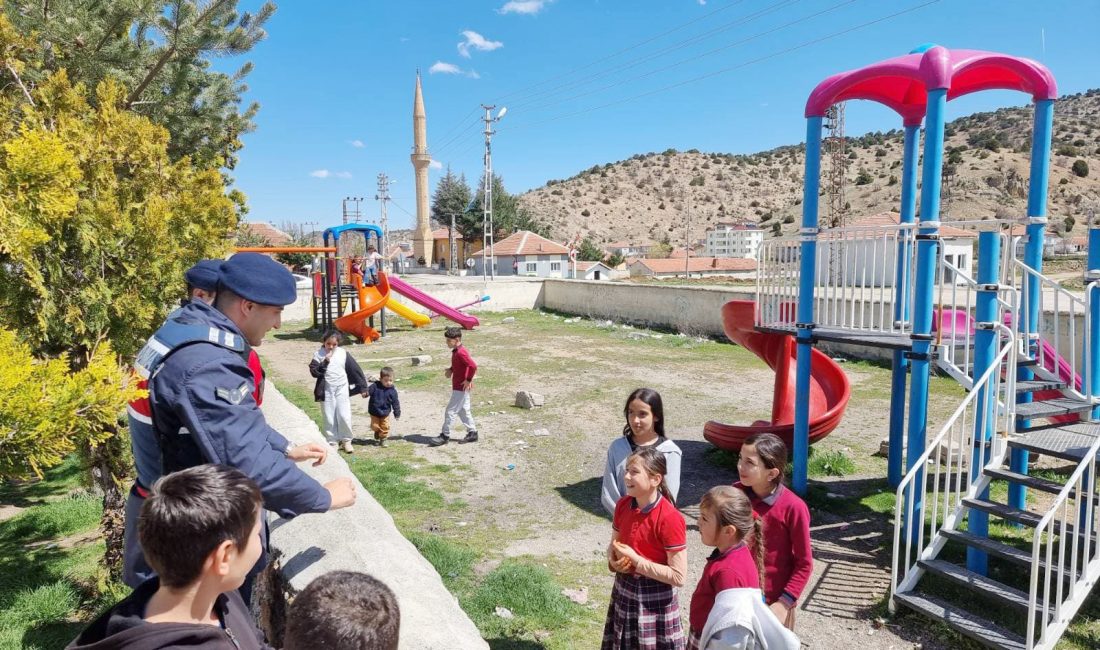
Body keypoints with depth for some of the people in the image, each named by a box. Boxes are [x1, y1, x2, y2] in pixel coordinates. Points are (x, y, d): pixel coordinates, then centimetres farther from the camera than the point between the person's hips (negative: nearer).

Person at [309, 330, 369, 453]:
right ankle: (332, 442, 18)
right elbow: (314, 372, -9)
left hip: (342, 389, 0)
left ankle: (346, 440, 14)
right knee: (329, 418, 6)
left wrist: (362, 387, 2)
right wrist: (325, 362, -22)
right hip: (327, 390, 0)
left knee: (344, 416, -3)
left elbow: (355, 370, 1)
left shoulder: (343, 353, -2)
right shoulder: (318, 354, -2)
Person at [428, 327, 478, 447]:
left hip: (461, 387, -10)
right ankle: (472, 433, 24)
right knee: (463, 411, 16)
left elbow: (473, 366, -30)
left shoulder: (461, 352, -22)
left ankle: (445, 436, 7)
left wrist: (469, 380, -21)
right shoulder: (456, 351, 8)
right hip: (458, 387, 10)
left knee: (450, 411, -2)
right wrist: (451, 369, 7)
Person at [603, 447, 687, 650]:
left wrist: (636, 561, -22)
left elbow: (678, 577, -22)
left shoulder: (670, 519, -23)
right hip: (623, 591, 6)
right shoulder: (623, 505, -4)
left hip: (655, 599, -6)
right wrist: (614, 560, -10)